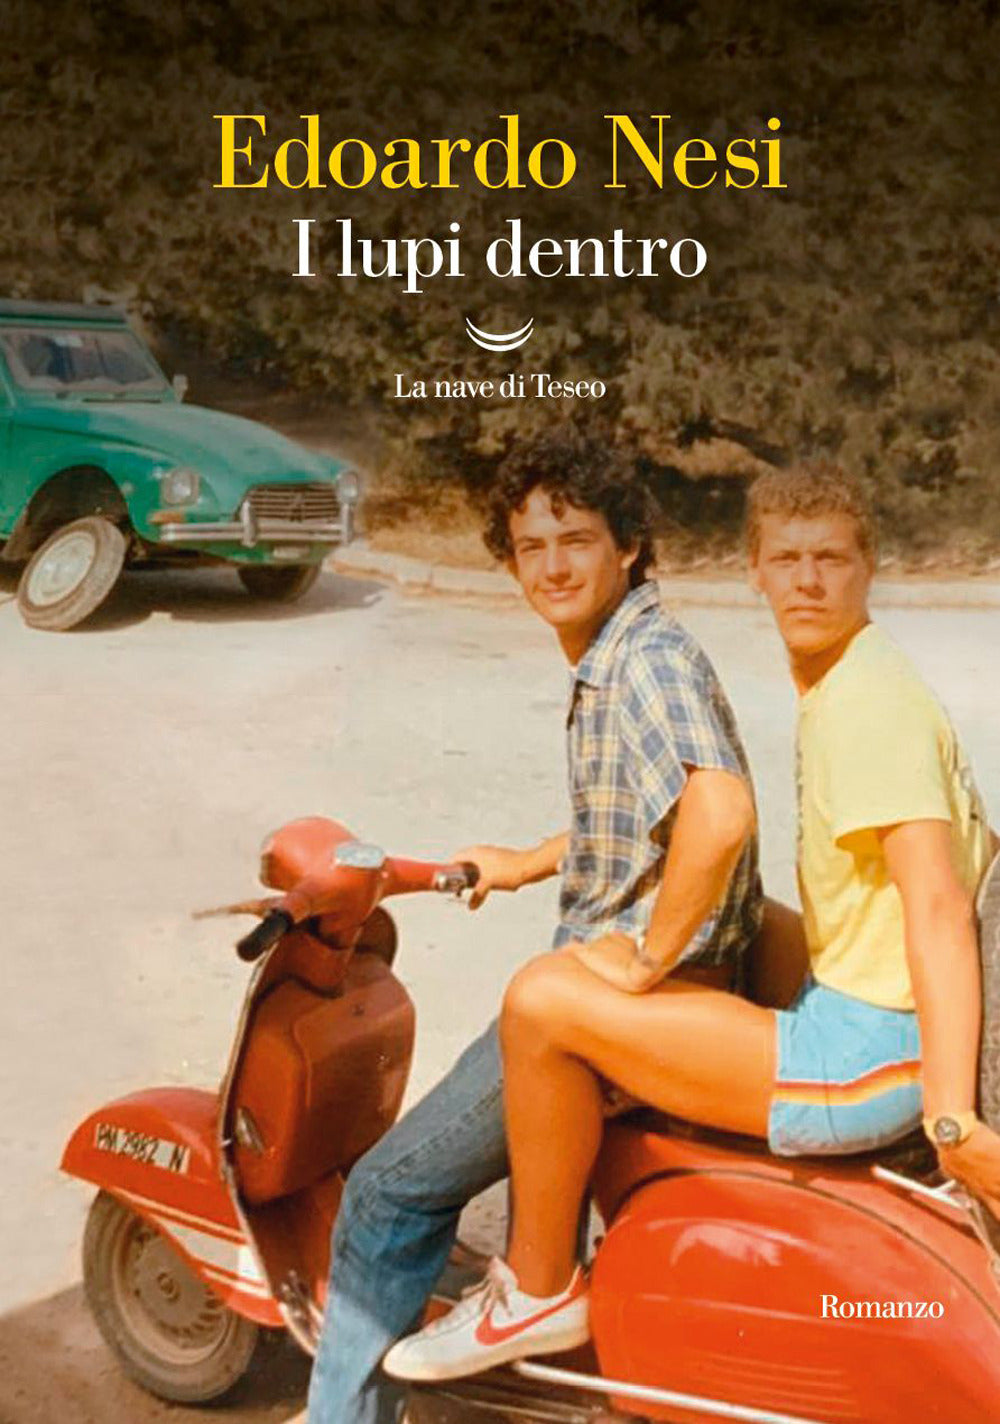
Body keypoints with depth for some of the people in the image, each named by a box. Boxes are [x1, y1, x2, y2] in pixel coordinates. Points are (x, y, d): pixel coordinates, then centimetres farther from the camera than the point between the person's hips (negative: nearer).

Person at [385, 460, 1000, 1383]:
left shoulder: (868, 704, -19)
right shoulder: (837, 678, 10)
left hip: (874, 1056, -11)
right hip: (863, 1004, 11)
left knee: (544, 998, -16)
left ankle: (537, 1291, 4)